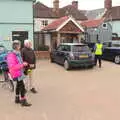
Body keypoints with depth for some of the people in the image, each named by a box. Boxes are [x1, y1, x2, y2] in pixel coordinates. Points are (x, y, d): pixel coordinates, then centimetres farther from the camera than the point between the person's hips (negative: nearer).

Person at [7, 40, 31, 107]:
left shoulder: (18, 54, 7)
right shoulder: (11, 56, -22)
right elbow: (13, 66, -29)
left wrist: (24, 64, 6)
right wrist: (22, 64, -27)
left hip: (19, 72, 10)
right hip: (16, 74, -10)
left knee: (19, 86, 20)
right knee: (22, 87, -8)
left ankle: (17, 99, 34)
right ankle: (23, 101, 1)